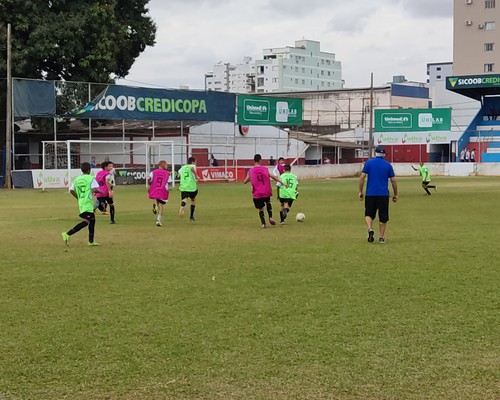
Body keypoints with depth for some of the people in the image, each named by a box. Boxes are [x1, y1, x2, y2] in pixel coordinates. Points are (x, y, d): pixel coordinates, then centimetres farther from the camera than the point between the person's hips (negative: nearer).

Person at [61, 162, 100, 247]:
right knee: (86, 222, -12)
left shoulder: (77, 179, 13)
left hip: (81, 202, 8)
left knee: (92, 219, 17)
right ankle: (67, 234, -24)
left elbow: (71, 190, 11)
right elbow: (95, 189, -17)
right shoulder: (91, 178, -6)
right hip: (87, 203, -8)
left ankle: (91, 241, 18)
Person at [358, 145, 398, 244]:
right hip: (383, 194, 0)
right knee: (383, 217, 9)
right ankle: (382, 237, 11)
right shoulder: (388, 165, 3)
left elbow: (362, 177, -4)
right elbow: (393, 180, 3)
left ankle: (370, 229, -13)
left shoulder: (368, 163, 1)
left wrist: (360, 191, 4)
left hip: (370, 194, 0)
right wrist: (395, 194, 12)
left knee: (369, 214, 12)